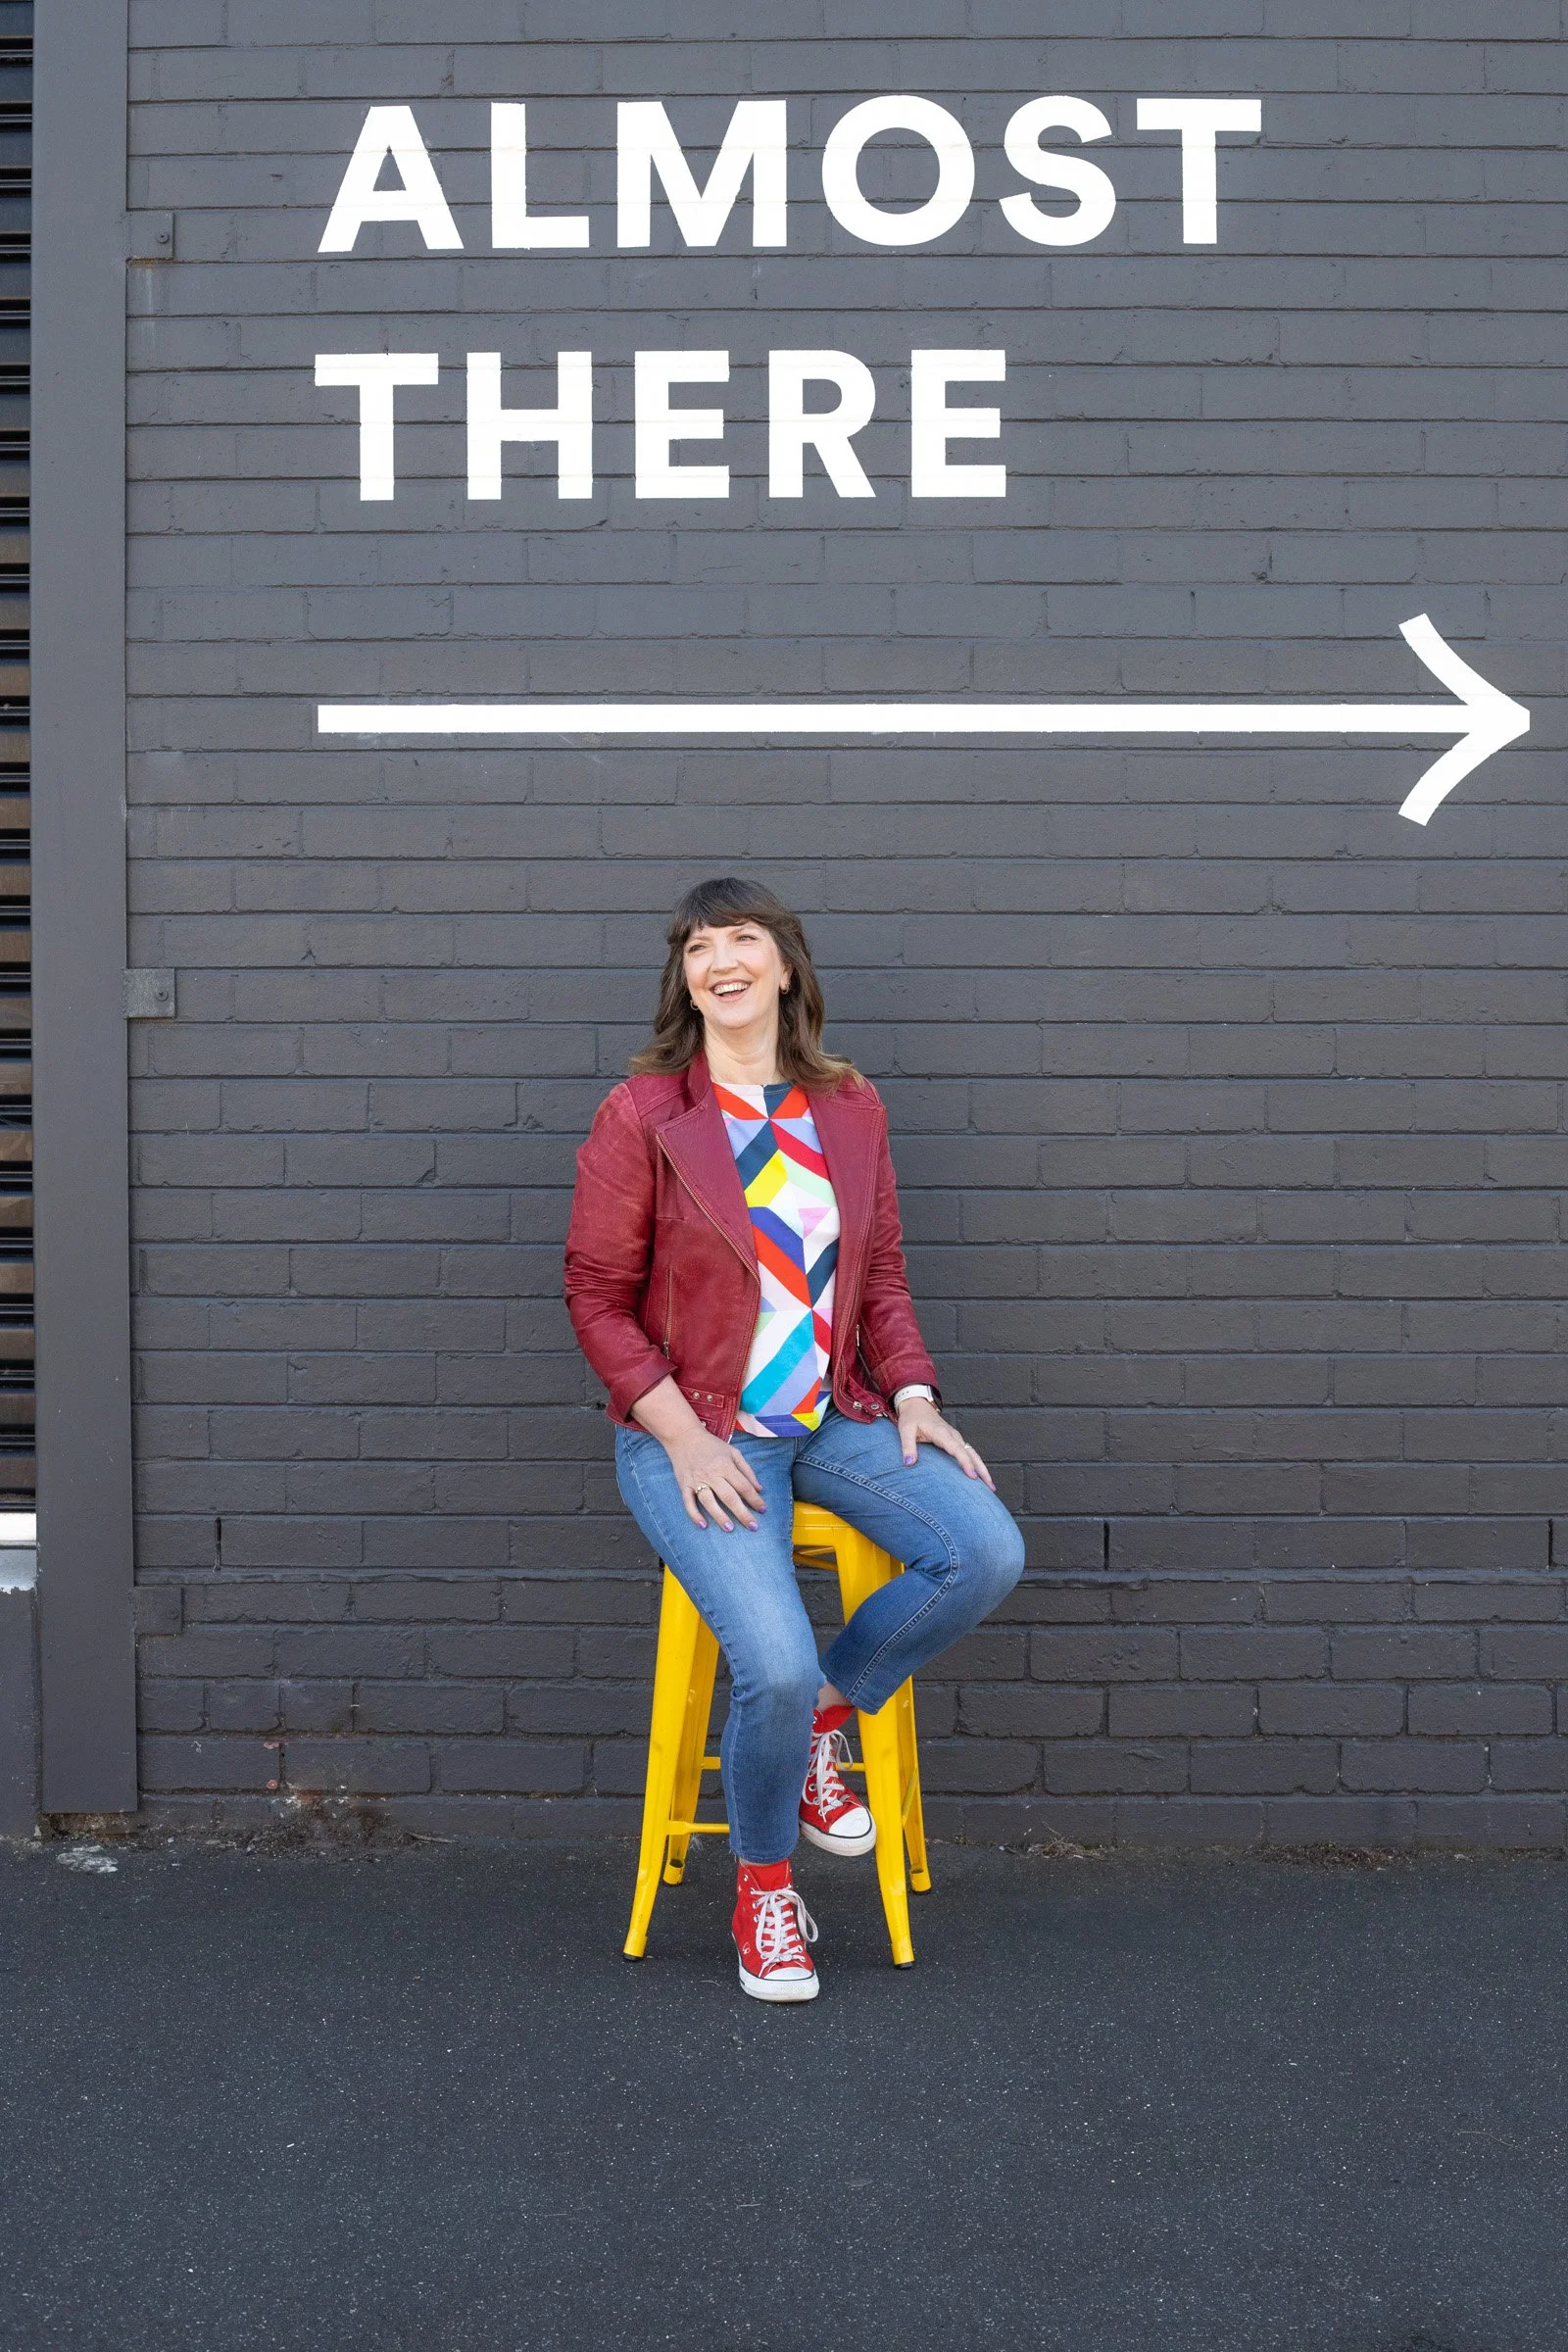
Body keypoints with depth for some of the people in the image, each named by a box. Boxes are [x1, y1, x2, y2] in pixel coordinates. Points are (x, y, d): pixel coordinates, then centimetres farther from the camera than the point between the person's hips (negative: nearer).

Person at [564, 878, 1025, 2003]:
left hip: (837, 1421, 5)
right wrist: (684, 1435, -14)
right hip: (696, 1434, -4)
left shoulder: (851, 1109, 8)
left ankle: (823, 1715, 7)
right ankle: (763, 1887, 9)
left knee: (989, 1551, -20)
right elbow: (599, 1297, -4)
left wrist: (912, 1394, -3)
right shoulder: (641, 1115, -5)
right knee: (778, 1668, -22)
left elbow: (882, 1275, 14)